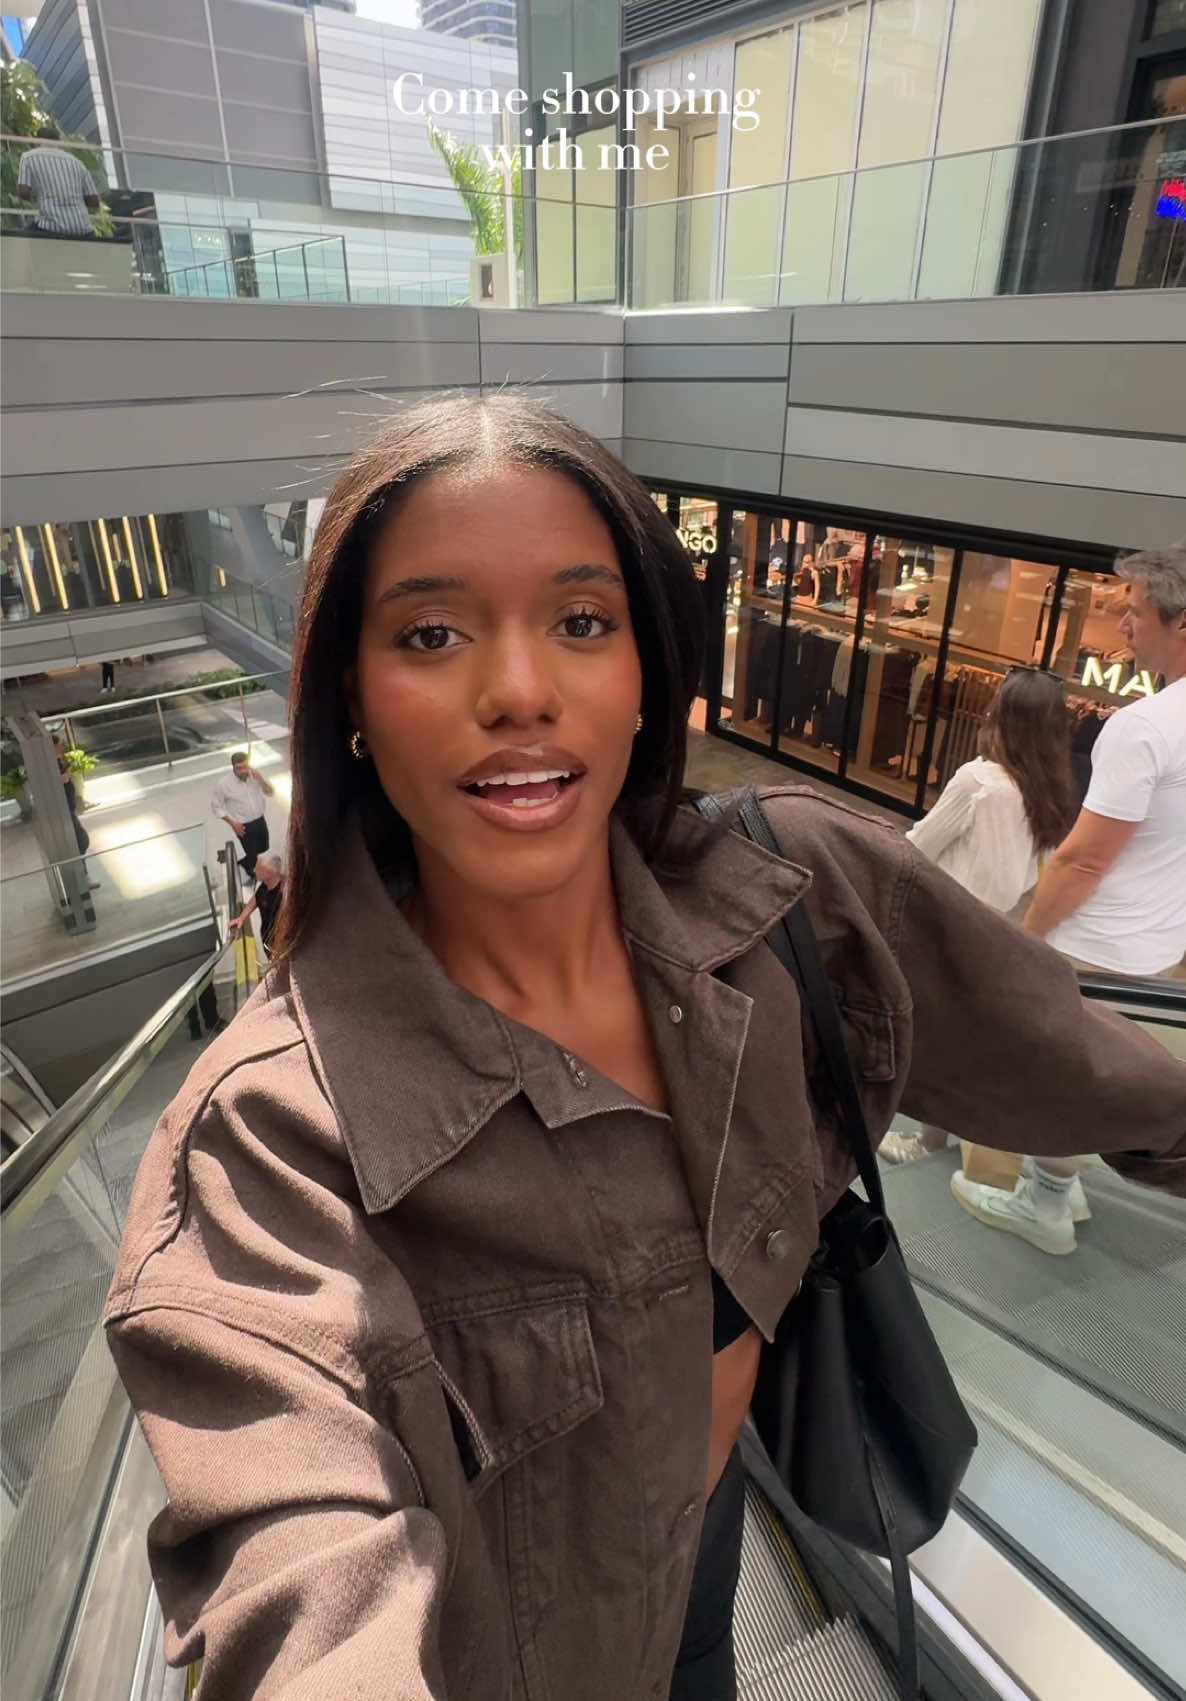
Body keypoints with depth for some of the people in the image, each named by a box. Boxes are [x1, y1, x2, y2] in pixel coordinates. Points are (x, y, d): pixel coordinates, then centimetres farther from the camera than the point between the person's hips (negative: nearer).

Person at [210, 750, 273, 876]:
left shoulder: (255, 775, -11)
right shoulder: (224, 785, -22)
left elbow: (270, 792, -5)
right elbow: (216, 806, -10)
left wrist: (261, 779, -25)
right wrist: (232, 822, -15)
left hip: (260, 820, 5)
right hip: (244, 826, -5)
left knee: (263, 847, 24)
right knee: (251, 854, 5)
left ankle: (244, 861, 55)